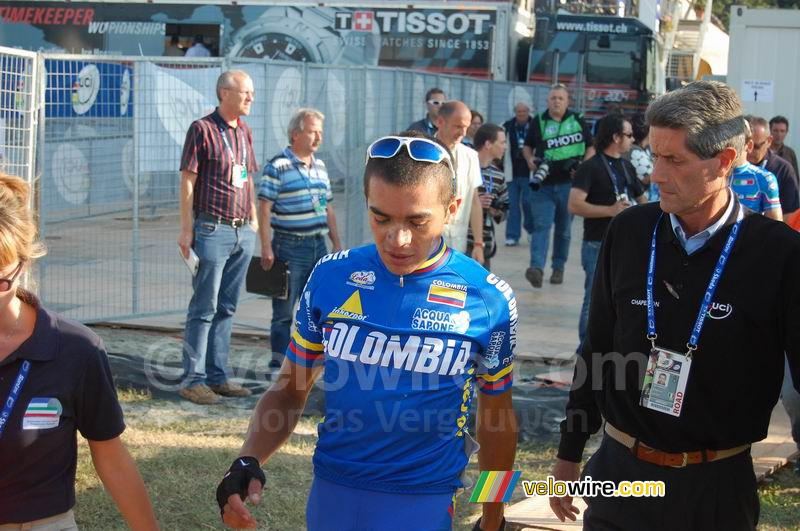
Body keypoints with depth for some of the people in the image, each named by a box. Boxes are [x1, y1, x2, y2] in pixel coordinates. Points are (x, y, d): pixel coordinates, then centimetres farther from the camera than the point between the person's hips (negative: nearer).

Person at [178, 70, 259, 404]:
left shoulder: (244, 132, 14)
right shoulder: (202, 129, -6)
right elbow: (187, 182, -8)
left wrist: (254, 220, 16)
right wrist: (186, 229, -12)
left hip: (243, 231, 7)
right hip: (213, 229, -7)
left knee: (226, 308, 11)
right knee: (204, 308, -4)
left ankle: (218, 376, 18)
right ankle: (193, 380, 2)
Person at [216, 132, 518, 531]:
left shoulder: (488, 300, -9)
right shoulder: (332, 277, -5)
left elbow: (497, 416, 4)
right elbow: (289, 390, 3)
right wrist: (248, 462, -14)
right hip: (331, 492, 2)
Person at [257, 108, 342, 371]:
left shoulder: (320, 166, 13)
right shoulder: (277, 166, -9)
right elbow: (264, 208, -12)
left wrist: (337, 244, 15)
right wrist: (266, 248, -17)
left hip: (318, 245, 7)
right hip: (289, 247, -7)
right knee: (284, 309, 0)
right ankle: (279, 362, 7)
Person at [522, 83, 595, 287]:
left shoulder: (578, 121, 4)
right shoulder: (538, 122, 6)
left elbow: (591, 148, 10)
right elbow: (527, 147, 18)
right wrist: (530, 159, -4)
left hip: (569, 184, 1)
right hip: (544, 184, 0)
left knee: (564, 228, 10)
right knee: (541, 225, -12)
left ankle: (558, 267, 21)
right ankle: (537, 267, -23)